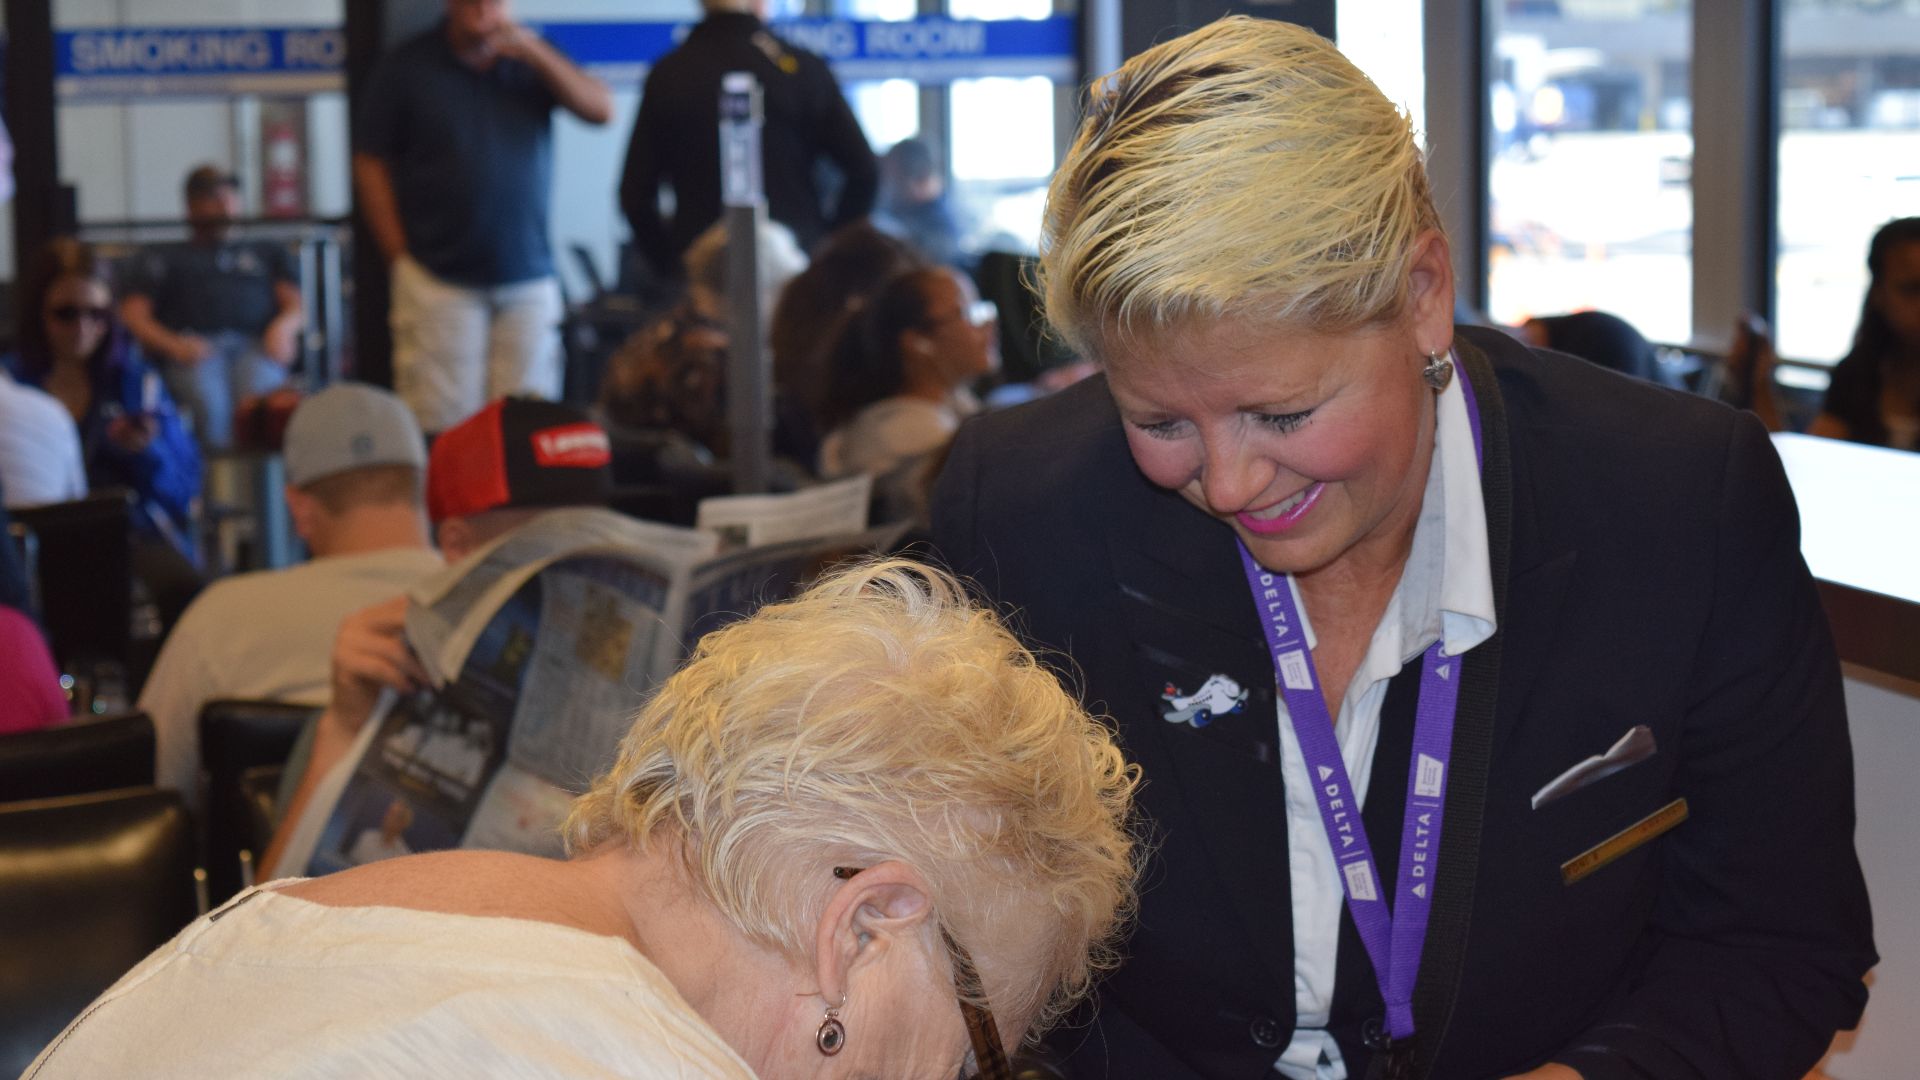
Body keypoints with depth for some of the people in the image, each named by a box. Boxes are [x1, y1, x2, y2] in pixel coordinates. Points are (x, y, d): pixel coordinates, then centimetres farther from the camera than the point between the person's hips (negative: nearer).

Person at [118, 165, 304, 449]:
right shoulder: (161, 258, 32)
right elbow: (133, 314, 17)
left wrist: (283, 327, -5)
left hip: (255, 348, 1)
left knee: (257, 395, -37)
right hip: (192, 348, -1)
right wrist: (173, 344, -6)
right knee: (208, 401, -38)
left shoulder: (269, 253, 37)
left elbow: (297, 307, 23)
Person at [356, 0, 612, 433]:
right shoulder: (405, 68, 3)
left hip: (529, 281, 2)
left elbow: (600, 108, -1)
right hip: (438, 280, -2)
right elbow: (370, 164, 3)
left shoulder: (531, 60, 10)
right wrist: (401, 257, -3)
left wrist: (534, 52, -12)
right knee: (441, 429, -9)